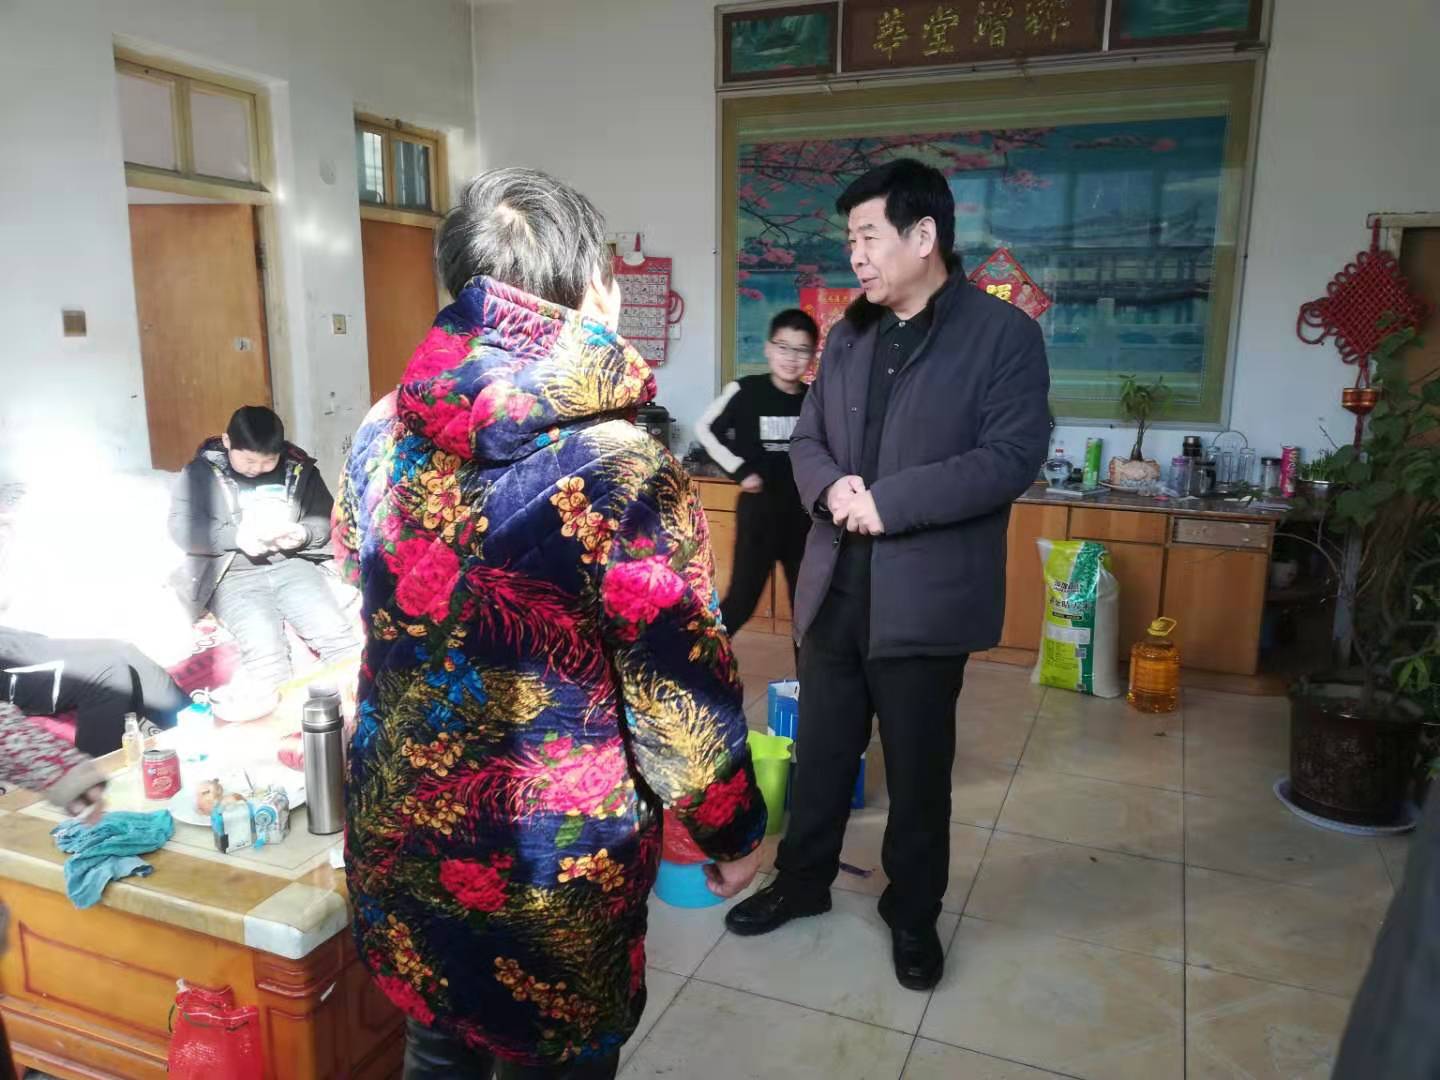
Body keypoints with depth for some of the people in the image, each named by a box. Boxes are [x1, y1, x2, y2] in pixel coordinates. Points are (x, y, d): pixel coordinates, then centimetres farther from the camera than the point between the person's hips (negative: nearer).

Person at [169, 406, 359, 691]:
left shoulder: (299, 468, 10)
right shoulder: (201, 472, 3)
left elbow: (326, 516, 12)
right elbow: (182, 528, -5)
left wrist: (303, 534, -10)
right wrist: (236, 537, -20)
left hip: (292, 565, 3)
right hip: (234, 576, -2)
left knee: (337, 632, -21)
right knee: (264, 646, -30)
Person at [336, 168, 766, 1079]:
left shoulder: (383, 433, -6)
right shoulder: (623, 472, -24)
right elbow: (683, 697, -17)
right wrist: (736, 832, -2)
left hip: (400, 835, 5)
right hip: (554, 870, -5)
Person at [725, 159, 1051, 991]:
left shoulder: (1005, 334, -7)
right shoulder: (849, 335, 11)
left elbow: (1012, 458, -16)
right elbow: (807, 438, 12)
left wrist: (887, 501, -22)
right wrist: (830, 486, -12)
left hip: (925, 594, -5)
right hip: (835, 585, 5)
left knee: (918, 768, 11)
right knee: (821, 750, 17)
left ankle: (914, 913, 33)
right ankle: (803, 881, 37)